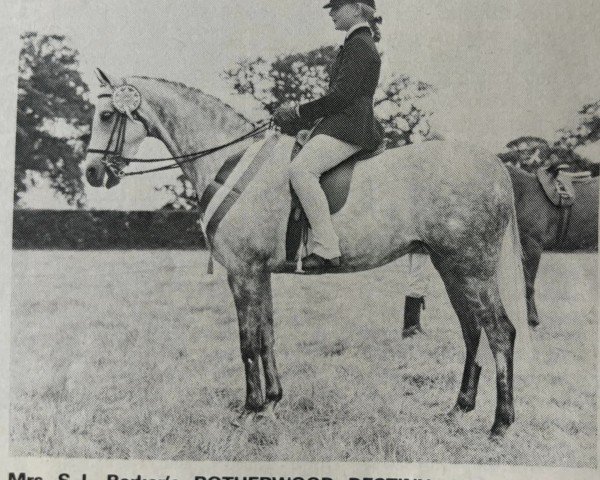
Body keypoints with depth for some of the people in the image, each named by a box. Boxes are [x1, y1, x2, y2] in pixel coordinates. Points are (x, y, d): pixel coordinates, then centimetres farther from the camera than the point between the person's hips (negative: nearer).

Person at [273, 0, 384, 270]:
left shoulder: (359, 45, -9)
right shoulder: (359, 44, 23)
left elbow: (341, 97, -17)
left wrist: (298, 112, -9)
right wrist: (297, 112, 16)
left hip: (348, 129, -11)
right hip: (340, 125, 11)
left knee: (300, 169, -27)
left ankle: (327, 250, -29)